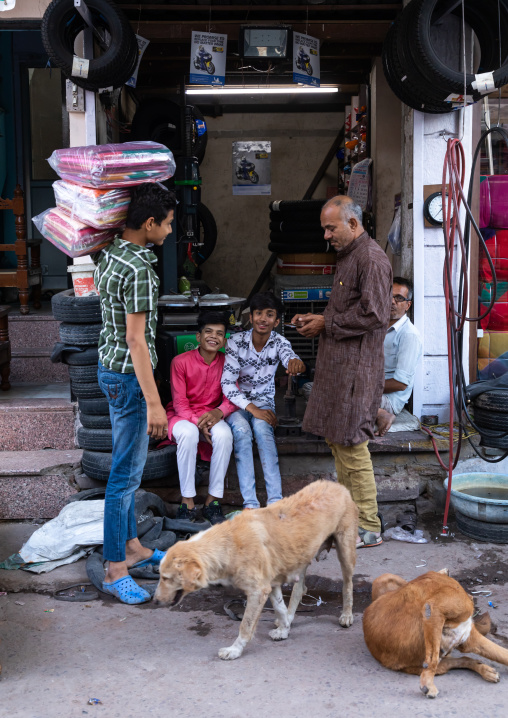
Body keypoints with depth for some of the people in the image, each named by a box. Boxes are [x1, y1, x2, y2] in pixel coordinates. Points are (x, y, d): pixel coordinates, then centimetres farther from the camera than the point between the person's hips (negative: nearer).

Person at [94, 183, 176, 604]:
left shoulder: (108, 254, 6)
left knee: (128, 466, 19)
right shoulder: (138, 268, -22)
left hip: (110, 367, 10)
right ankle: (115, 571, 5)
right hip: (129, 375, -10)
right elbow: (135, 338, -25)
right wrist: (154, 402, -24)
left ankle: (132, 547, 32)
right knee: (126, 472, -3)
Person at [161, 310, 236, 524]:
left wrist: (219, 412, -27)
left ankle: (213, 500, -23)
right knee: (188, 434, -38)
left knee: (224, 435, -33)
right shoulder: (181, 362, -11)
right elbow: (179, 402, -11)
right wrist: (198, 424, -26)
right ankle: (187, 501, -28)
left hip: (211, 415, 2)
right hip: (182, 416, -2)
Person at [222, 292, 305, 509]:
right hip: (237, 402, -1)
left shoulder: (279, 342, -7)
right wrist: (252, 409, -26)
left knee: (262, 428, -32)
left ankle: (275, 500, -36)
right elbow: (227, 384, -16)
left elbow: (288, 355, -32)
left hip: (264, 402, 1)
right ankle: (250, 503, -35)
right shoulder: (236, 342, -13)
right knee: (242, 430, -33)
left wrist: (295, 362, -59)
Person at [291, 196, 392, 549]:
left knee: (352, 444, -7)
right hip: (337, 364, 10)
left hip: (357, 367, -10)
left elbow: (373, 315, -21)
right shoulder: (347, 256, 19)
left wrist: (327, 324, -13)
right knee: (336, 439, 14)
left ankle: (369, 528, 1)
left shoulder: (371, 258, -14)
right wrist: (317, 319, 10)